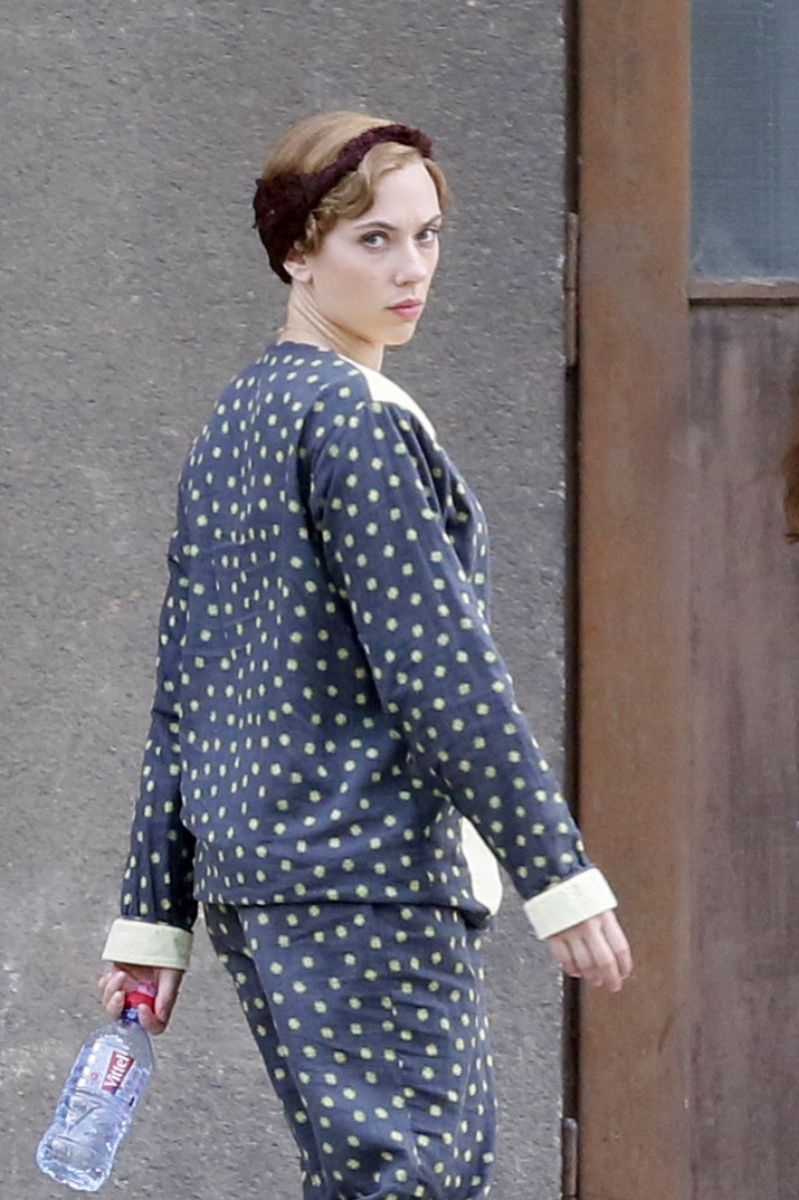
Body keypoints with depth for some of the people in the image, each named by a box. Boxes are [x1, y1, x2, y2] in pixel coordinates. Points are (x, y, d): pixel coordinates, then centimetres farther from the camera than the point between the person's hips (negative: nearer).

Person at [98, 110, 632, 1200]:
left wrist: (153, 915, 18)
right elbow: (441, 672, -16)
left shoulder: (233, 424, 17)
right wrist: (559, 873, -13)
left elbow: (182, 695, 17)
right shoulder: (358, 416, -11)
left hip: (253, 867, 9)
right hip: (371, 870, -9)